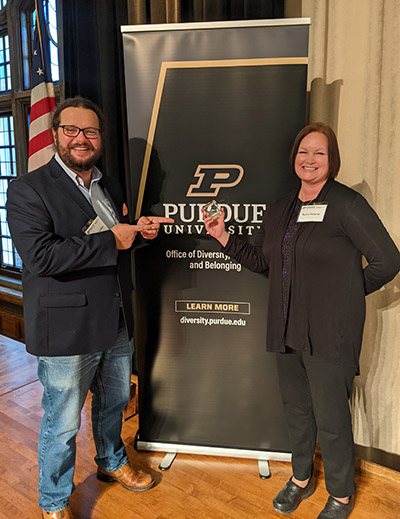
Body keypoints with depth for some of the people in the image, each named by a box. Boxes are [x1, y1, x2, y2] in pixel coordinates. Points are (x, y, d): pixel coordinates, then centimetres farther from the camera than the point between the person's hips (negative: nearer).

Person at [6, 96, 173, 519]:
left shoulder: (108, 186, 11)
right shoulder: (28, 189, -12)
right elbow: (39, 256, -25)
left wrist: (138, 231, -1)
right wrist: (111, 240, -22)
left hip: (116, 325, 7)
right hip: (66, 330, -7)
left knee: (114, 401, 25)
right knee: (62, 423, 10)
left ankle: (112, 463, 53)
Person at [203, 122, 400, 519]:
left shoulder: (347, 204, -11)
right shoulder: (281, 208, 9)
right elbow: (262, 260, 12)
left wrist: (347, 293, -4)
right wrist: (225, 238, 1)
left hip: (330, 333, -6)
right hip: (287, 330, 6)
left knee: (330, 418, 7)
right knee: (295, 408, 20)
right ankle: (301, 478, 44)